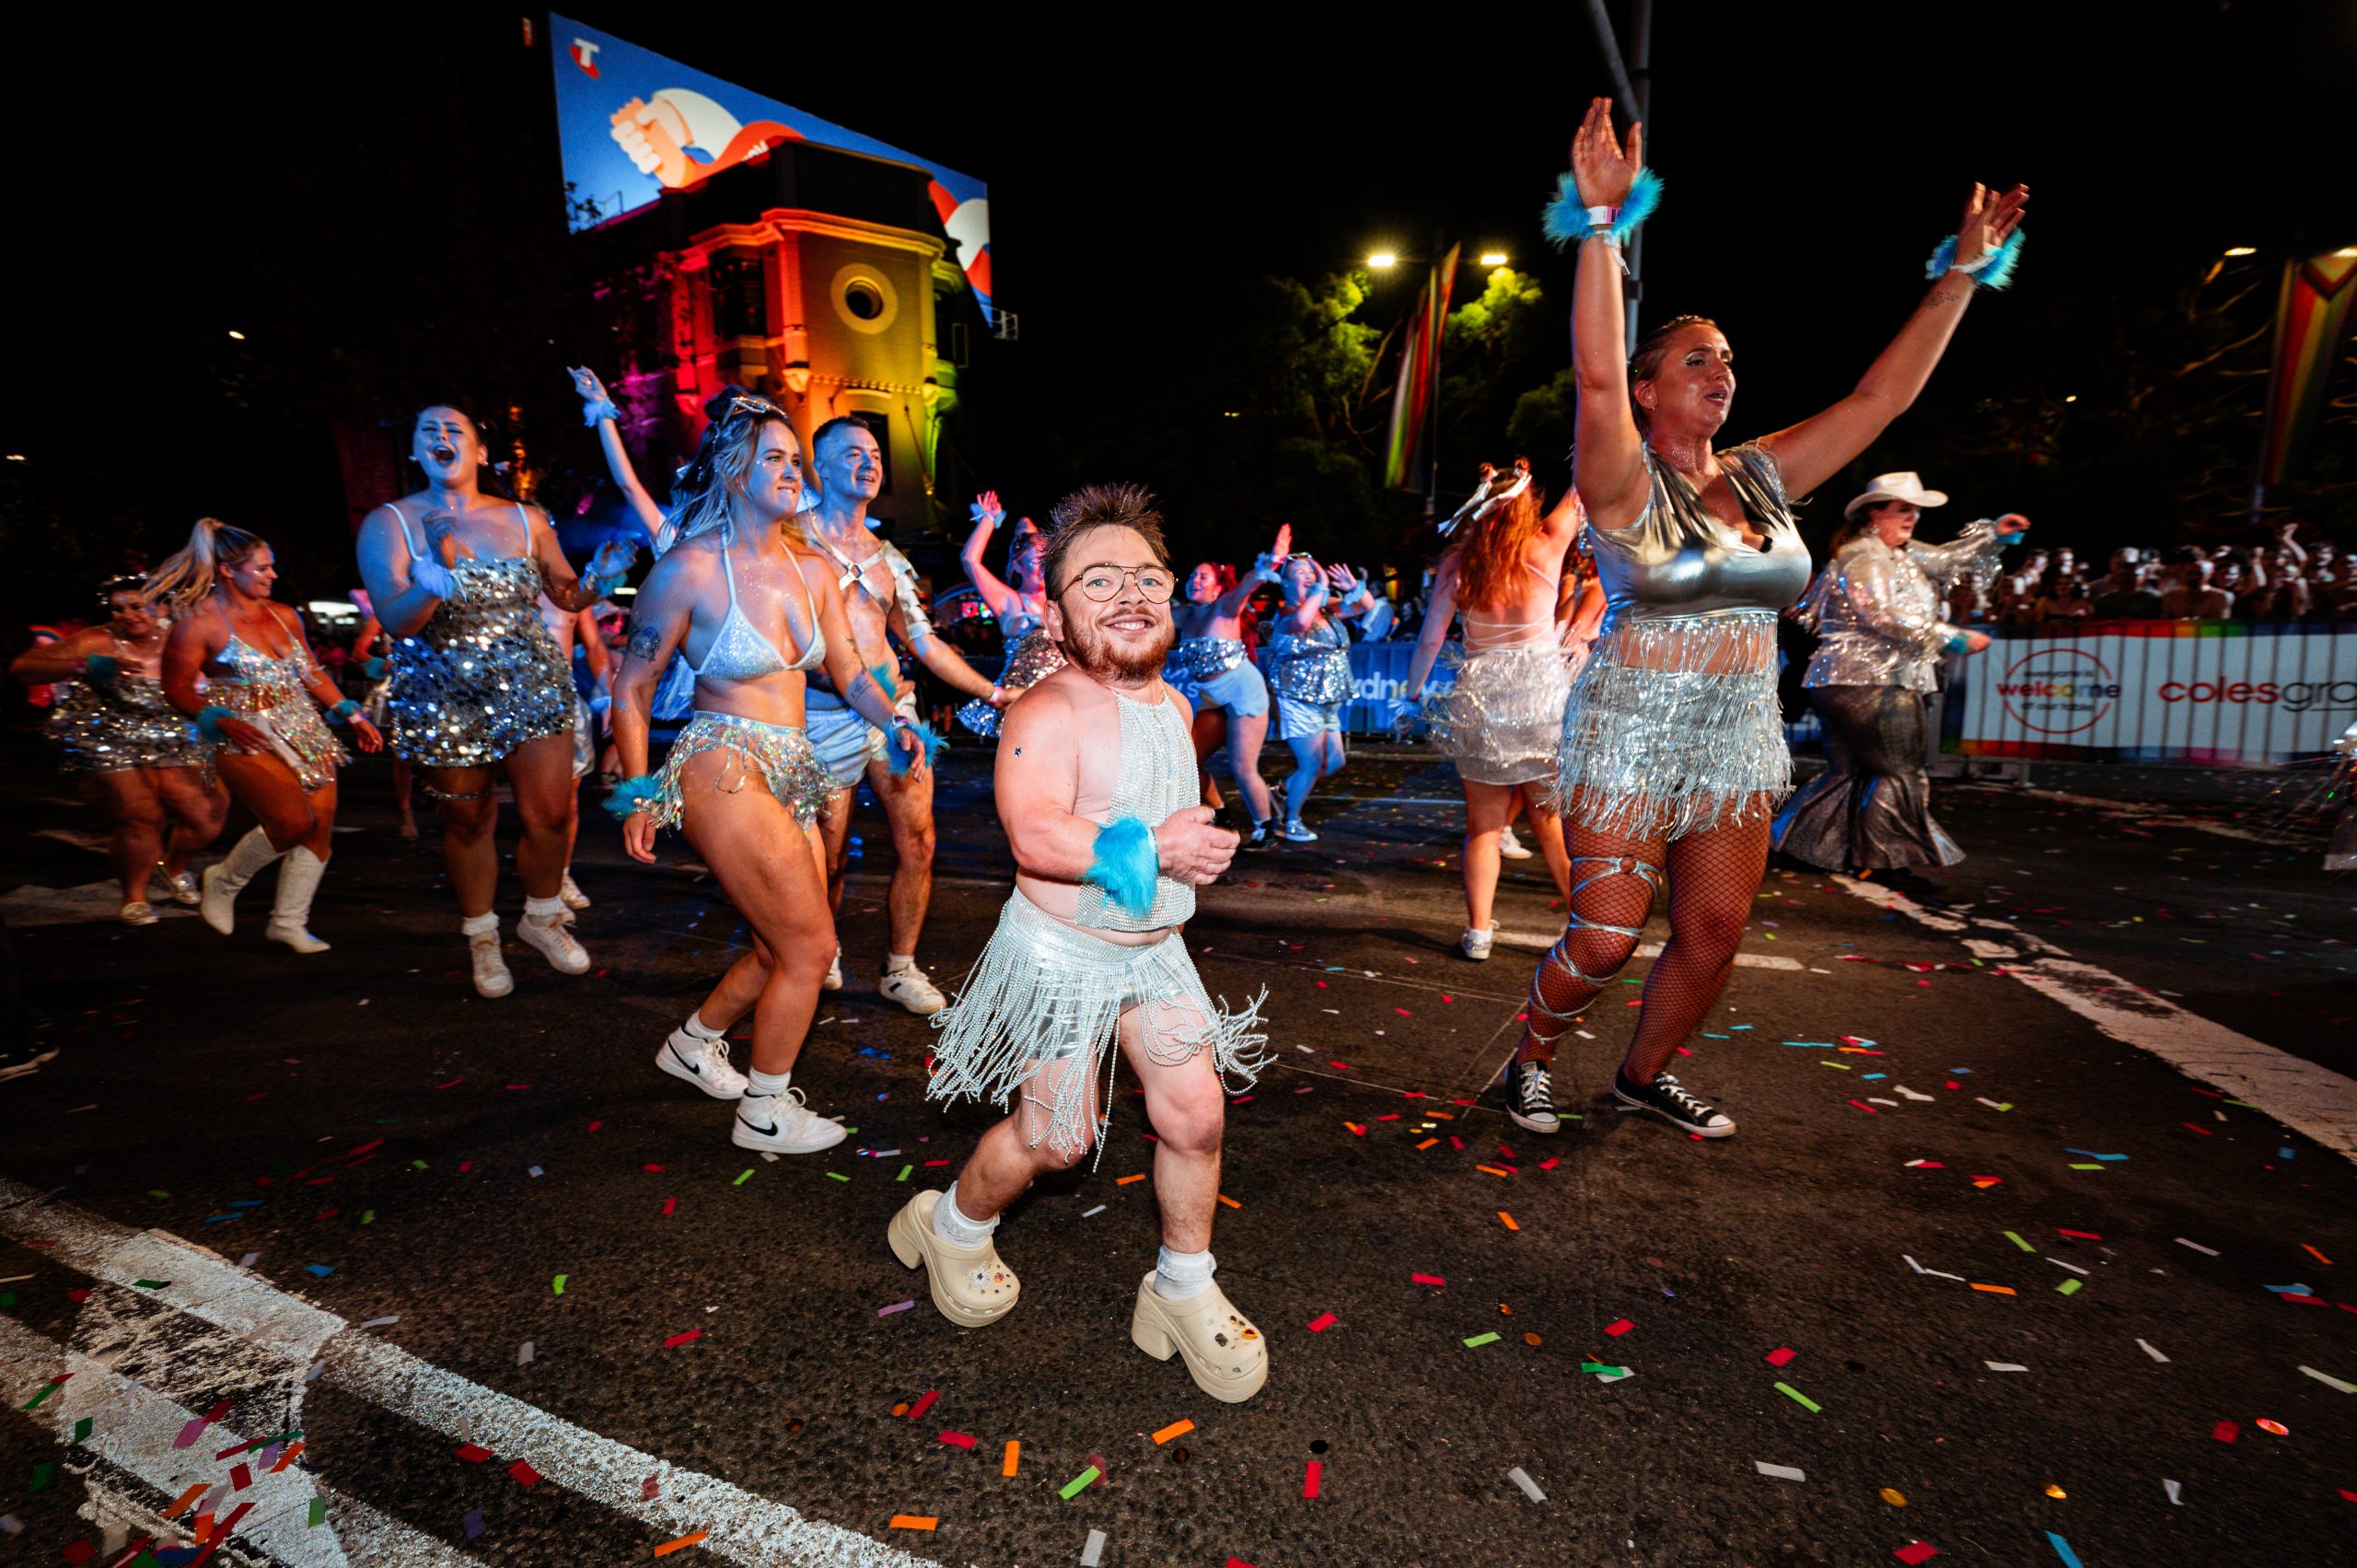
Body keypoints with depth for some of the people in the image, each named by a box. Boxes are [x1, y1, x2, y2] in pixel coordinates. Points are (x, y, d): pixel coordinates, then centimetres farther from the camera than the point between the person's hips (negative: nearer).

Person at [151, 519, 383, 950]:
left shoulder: (285, 616, 11)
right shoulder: (200, 622, -5)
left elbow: (311, 674, 18)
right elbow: (177, 688, -4)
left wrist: (353, 715, 12)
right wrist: (222, 721, -20)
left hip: (305, 733, 6)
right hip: (247, 738, -6)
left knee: (321, 825, -1)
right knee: (294, 819, -20)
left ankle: (289, 922, 13)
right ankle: (223, 881, 10)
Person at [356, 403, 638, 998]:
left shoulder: (526, 520, 5)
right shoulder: (389, 523, -2)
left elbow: (567, 595, 12)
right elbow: (394, 621, -12)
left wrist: (600, 577, -11)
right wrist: (430, 588, -34)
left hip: (533, 687, 1)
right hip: (444, 699, -1)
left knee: (551, 814, -2)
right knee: (467, 822, 9)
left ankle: (541, 916, 25)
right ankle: (481, 937, 29)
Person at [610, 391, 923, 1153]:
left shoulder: (812, 567, 6)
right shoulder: (689, 569, -11)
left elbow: (847, 669, 12)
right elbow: (630, 689, -5)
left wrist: (894, 723, -7)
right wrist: (640, 796, -8)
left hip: (791, 772, 7)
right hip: (724, 769, -7)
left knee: (782, 947, 16)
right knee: (811, 946, -3)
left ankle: (695, 1042, 43)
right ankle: (766, 1113, 19)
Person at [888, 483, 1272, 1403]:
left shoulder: (1172, 705, 6)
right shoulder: (1048, 714, -20)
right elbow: (1037, 838, -33)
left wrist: (1197, 848, 5)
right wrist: (1153, 849, -30)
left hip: (1155, 953, 7)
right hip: (1059, 955, -7)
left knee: (1195, 1116, 5)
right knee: (1056, 1138, 6)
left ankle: (1184, 1293, 27)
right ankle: (952, 1227, 37)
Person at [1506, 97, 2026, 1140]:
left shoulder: (1761, 477, 9)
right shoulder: (1625, 479, -9)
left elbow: (1882, 396, 12)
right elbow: (1595, 375, -26)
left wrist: (1963, 272, 11)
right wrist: (1602, 223, -31)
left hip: (1740, 738, 6)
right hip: (1631, 738, -6)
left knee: (1713, 935, 10)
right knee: (1605, 939, -5)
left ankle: (1644, 1076, 33)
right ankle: (1530, 1061, 22)